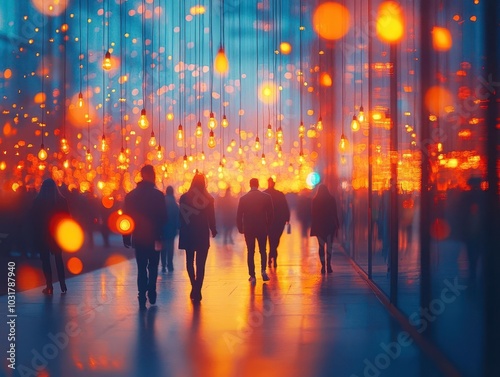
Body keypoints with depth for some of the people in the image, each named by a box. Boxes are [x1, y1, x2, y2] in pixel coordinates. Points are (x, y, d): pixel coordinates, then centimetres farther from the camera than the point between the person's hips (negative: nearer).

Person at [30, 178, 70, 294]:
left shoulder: (37, 201, -8)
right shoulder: (62, 200, -5)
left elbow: (34, 219, -5)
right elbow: (67, 217, -2)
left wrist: (36, 234, 4)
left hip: (42, 234, -2)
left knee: (45, 260, 5)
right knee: (59, 259, 15)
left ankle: (49, 286, -1)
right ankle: (63, 285, 11)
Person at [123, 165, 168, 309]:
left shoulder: (131, 195, 1)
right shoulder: (158, 195, -8)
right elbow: (163, 217, -10)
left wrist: (126, 237, 7)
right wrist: (160, 234, 1)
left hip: (138, 237, 2)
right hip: (154, 237, -2)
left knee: (141, 268, 7)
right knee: (153, 266, 13)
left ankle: (142, 297, -1)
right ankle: (151, 293, 5)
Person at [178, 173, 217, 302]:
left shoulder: (184, 197, -3)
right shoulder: (208, 198, -7)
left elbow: (181, 217, -1)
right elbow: (211, 218, -4)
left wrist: (182, 233, 7)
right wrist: (213, 230, 13)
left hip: (188, 235, 2)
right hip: (203, 235, -1)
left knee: (190, 262, 19)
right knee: (200, 264, 2)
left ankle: (194, 288, 17)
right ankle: (197, 291, -3)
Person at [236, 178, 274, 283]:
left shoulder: (243, 198, -4)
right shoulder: (266, 197, -4)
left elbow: (239, 215, -1)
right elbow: (270, 214, -1)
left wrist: (240, 228, 10)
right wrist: (268, 227, 10)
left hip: (248, 229, 0)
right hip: (262, 228, 0)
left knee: (250, 252, 6)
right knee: (263, 250, 15)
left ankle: (252, 276, 2)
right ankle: (263, 270, -5)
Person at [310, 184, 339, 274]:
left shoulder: (315, 200, -1)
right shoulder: (331, 199, -3)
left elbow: (313, 214, 2)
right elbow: (335, 213, -3)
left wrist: (313, 226, 8)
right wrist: (336, 225, 3)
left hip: (319, 226, 1)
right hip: (330, 225, -1)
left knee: (321, 246, 6)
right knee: (329, 246, 6)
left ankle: (323, 266, -1)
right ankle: (328, 265, -8)